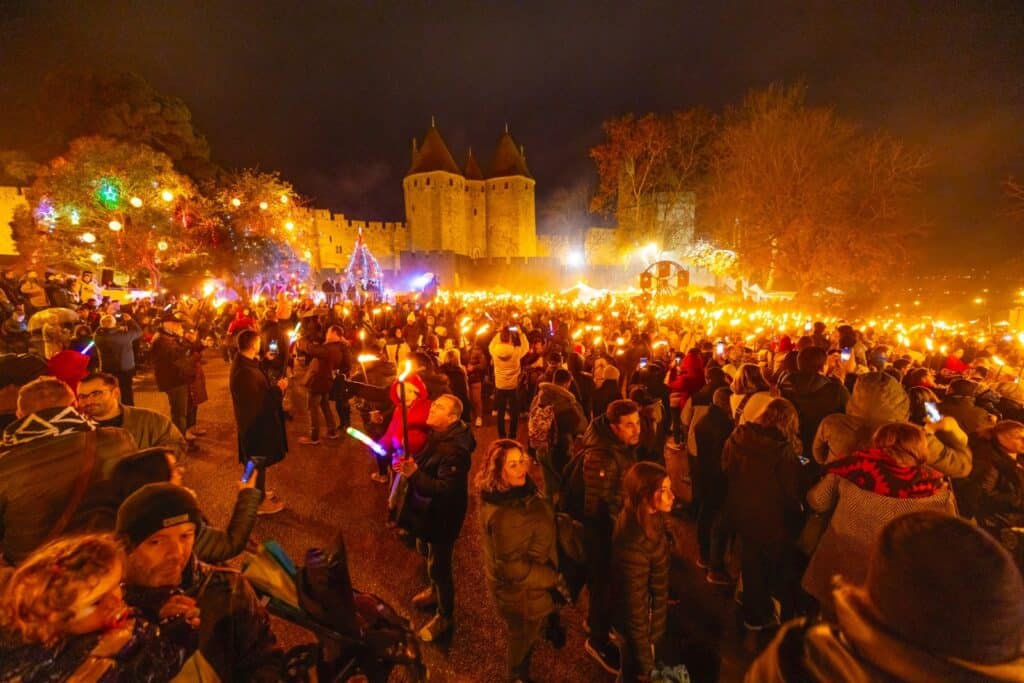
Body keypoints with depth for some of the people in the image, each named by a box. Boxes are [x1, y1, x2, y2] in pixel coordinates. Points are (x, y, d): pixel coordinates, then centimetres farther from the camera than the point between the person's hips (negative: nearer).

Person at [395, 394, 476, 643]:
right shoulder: (436, 435, -3)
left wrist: (414, 474, -39)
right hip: (427, 511, 9)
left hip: (441, 517, -9)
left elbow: (445, 489, -35)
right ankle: (436, 589, 56)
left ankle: (445, 616, 34)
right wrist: (410, 466, -8)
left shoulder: (455, 449, -32)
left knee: (438, 566, 9)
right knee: (427, 554, 29)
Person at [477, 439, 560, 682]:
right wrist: (550, 577, -19)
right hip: (520, 588, -8)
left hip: (523, 579, 8)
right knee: (525, 634, 21)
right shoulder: (504, 514, -40)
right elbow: (511, 566, -33)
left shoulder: (515, 491, -11)